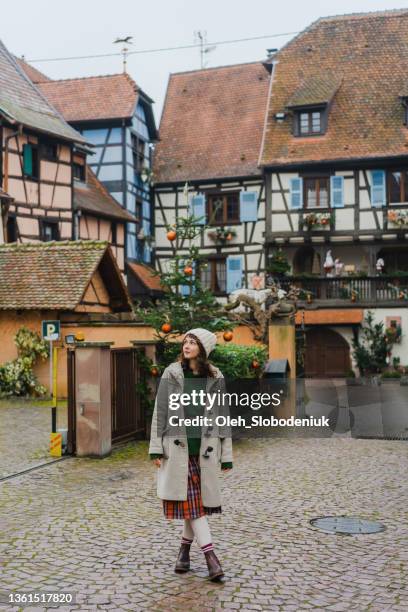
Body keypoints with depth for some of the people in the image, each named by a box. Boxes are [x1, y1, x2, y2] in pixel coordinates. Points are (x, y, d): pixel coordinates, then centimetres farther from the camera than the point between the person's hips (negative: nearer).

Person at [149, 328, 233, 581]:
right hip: (178, 446, -1)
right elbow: (160, 411, 3)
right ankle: (210, 555, -3)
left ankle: (185, 547, 26)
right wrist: (156, 448, -2)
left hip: (204, 447, 1)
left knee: (197, 500, 7)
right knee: (190, 500, -5)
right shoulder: (171, 374, 1)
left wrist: (226, 455, 4)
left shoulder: (216, 378, 3)